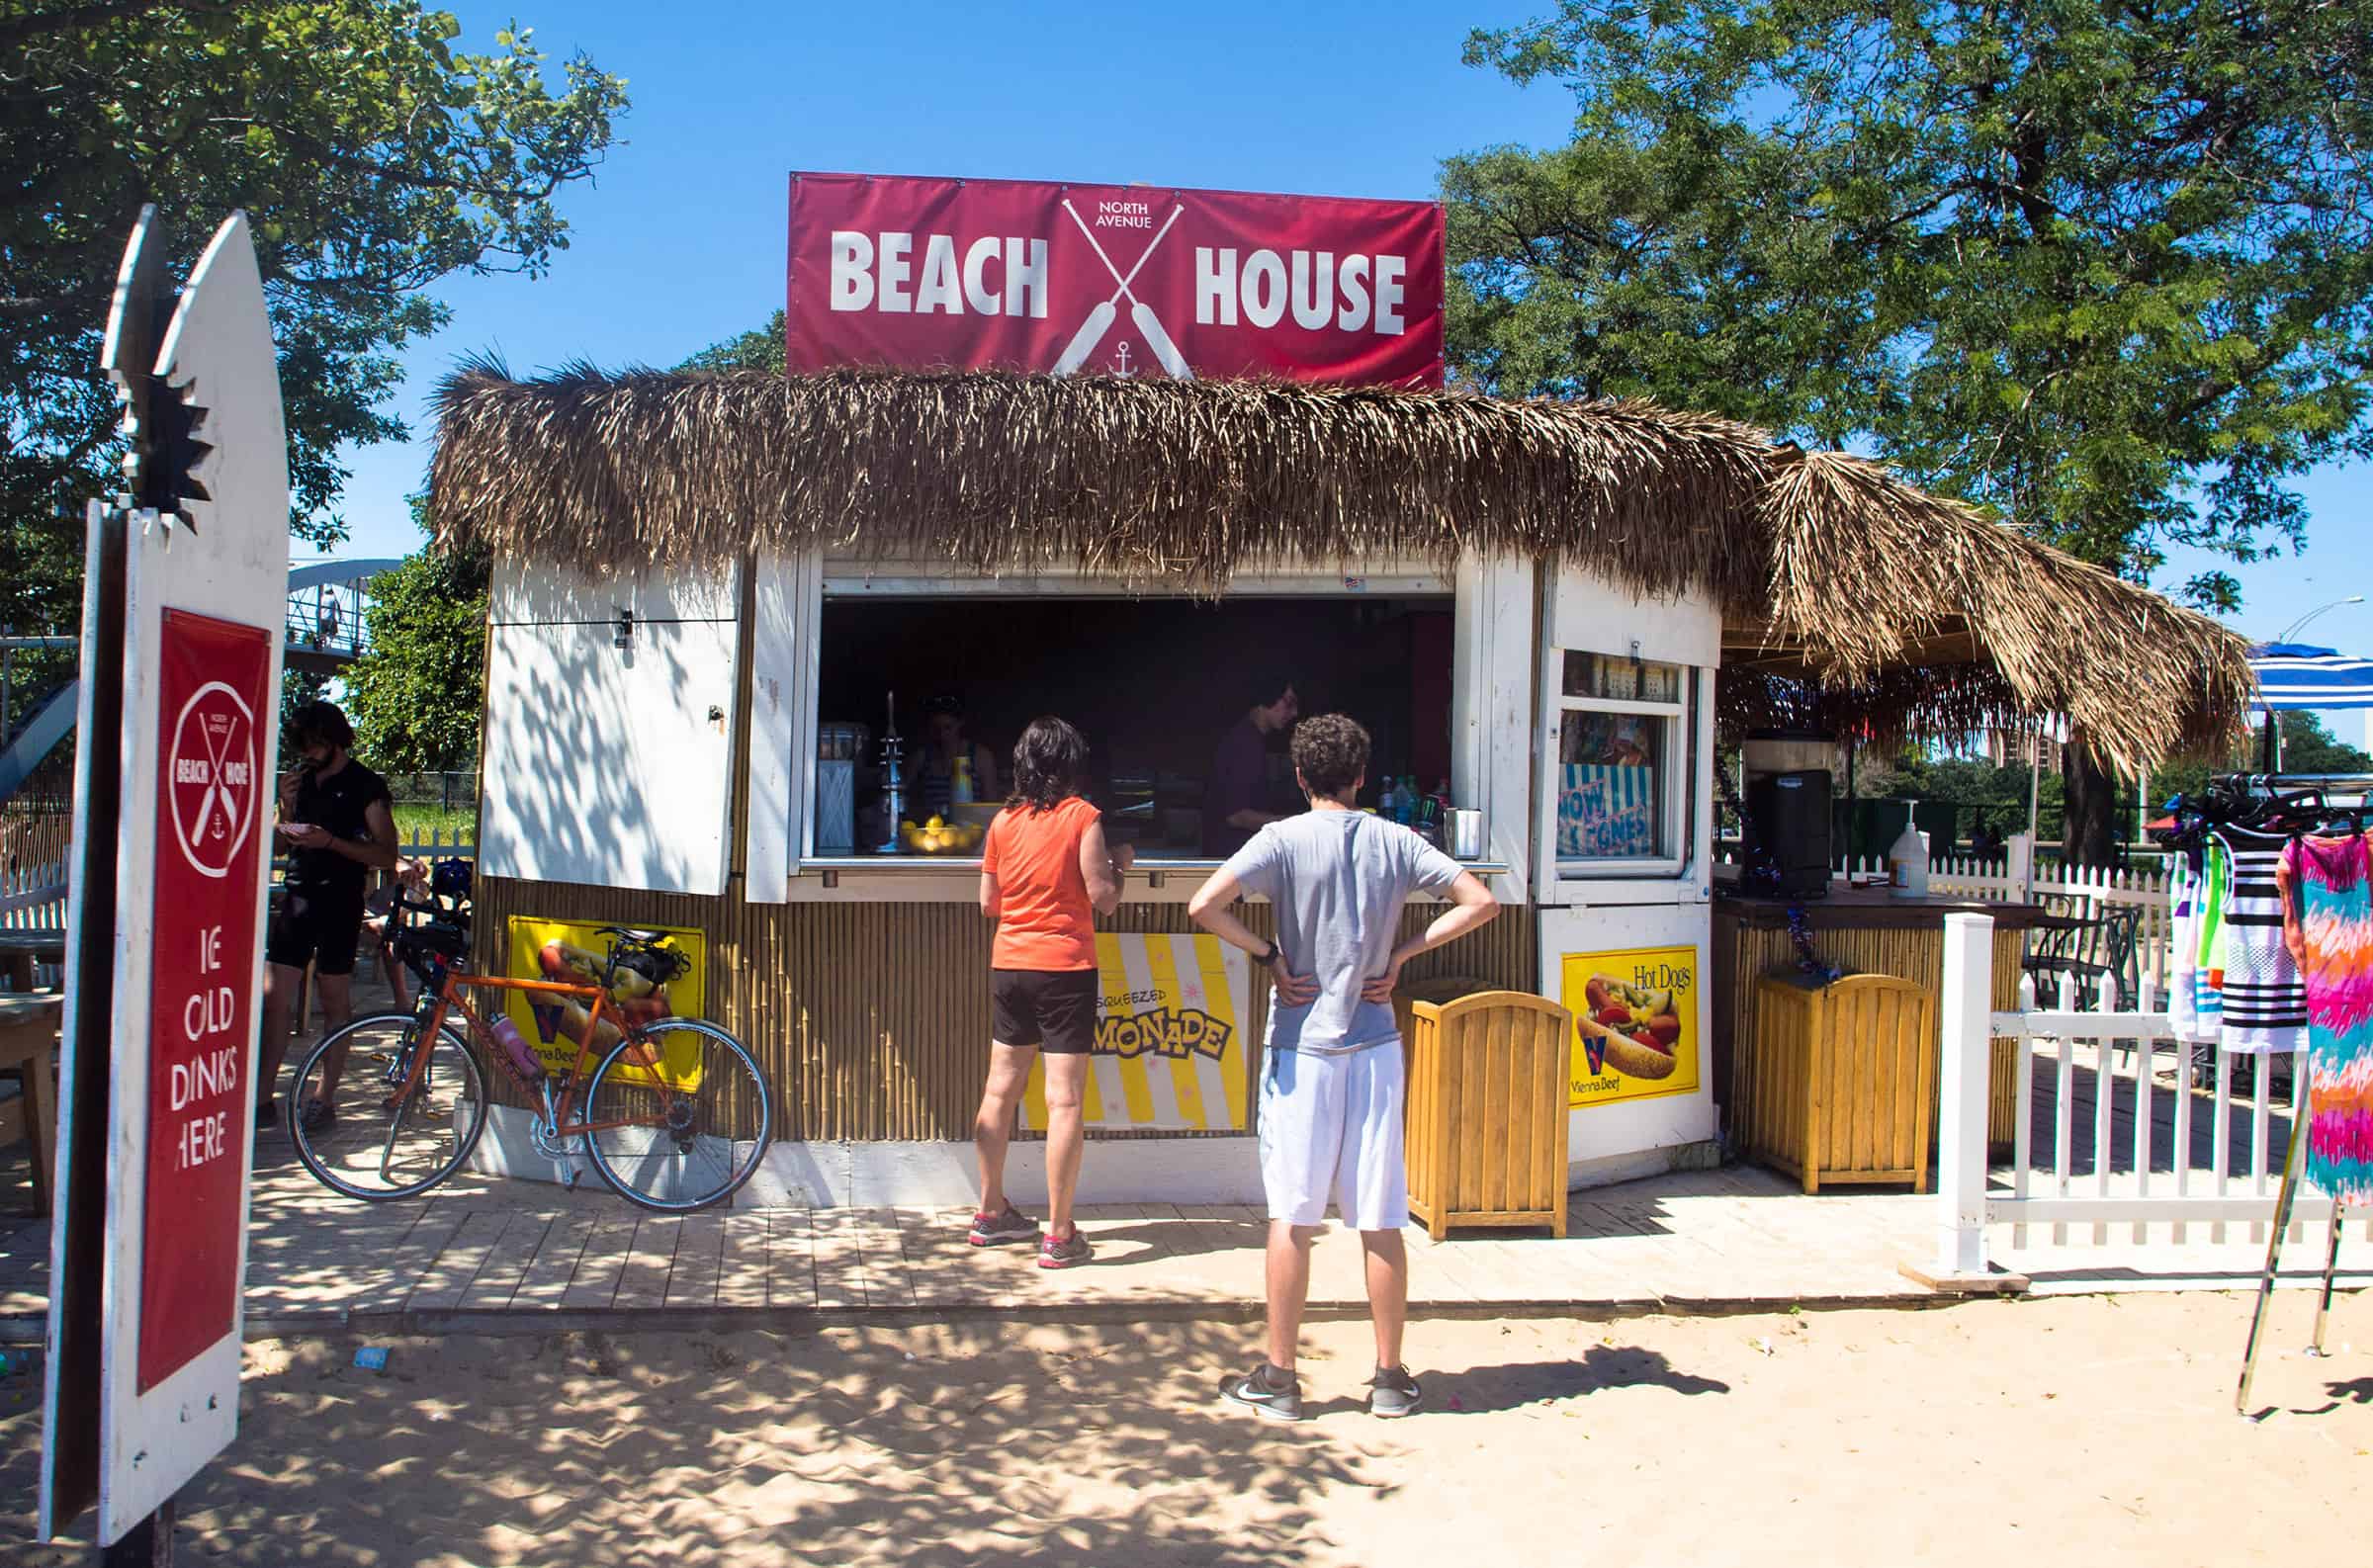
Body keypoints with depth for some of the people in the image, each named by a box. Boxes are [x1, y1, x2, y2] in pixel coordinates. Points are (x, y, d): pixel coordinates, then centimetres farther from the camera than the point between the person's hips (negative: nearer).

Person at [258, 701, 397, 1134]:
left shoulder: (366, 786, -5)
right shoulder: (303, 778, 13)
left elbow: (387, 855, -9)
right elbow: (286, 841, 20)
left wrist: (330, 841, -20)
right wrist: (286, 805, 2)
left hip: (341, 900, -6)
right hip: (298, 893, 6)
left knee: (335, 1002, 2)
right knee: (273, 997, 1)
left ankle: (323, 1100, 9)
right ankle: (262, 1099, 5)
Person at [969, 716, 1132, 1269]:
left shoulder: (1003, 821, 6)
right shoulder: (1082, 816, -8)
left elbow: (988, 902, 10)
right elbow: (1102, 897, -11)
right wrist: (1120, 863, 8)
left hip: (1008, 965, 5)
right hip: (1065, 967, -5)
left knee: (1000, 1089, 15)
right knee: (1064, 1099, -3)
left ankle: (991, 1213, 26)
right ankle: (1059, 1235, -1)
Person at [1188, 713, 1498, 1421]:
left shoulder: (1283, 839, -7)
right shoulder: (1396, 842, 2)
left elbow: (1204, 905, -20)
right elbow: (1480, 901, 1)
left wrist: (1268, 955, -7)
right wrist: (1401, 955, 1)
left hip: (1301, 1048, -2)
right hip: (1375, 1048, 3)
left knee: (1292, 1216, 5)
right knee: (1381, 1221, 9)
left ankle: (1279, 1378, 12)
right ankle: (1390, 1377, 18)